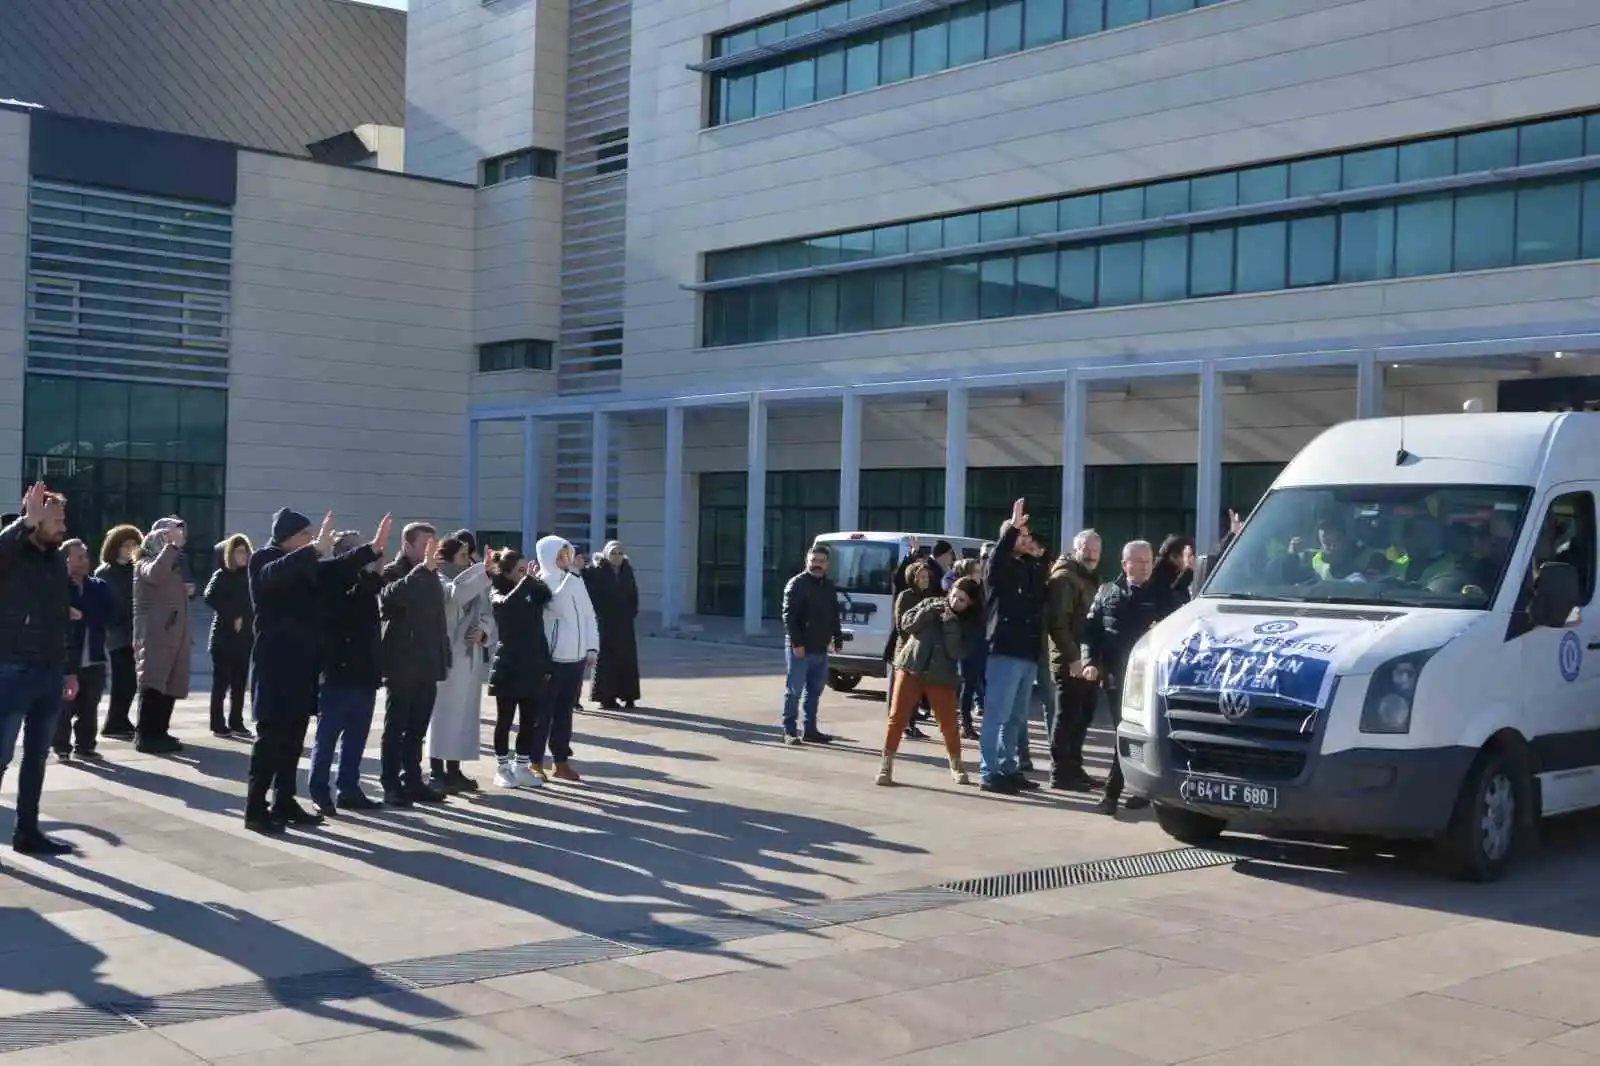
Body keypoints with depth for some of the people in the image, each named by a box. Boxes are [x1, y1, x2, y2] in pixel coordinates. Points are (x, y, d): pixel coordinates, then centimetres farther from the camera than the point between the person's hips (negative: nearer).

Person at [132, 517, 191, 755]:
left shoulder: (174, 564, 22)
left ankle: (158, 732, 13)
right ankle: (145, 735, -14)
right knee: (152, 685, -14)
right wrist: (172, 545, -21)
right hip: (154, 635, -8)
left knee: (169, 685, 7)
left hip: (173, 635, 8)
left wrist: (185, 592, 16)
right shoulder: (145, 563, -2)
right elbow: (155, 574, -28)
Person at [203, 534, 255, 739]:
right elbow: (210, 598, -19)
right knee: (221, 683, -1)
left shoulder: (249, 576, 10)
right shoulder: (221, 575, -4)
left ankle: (236, 724, 12)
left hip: (244, 637, 5)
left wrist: (251, 621, -2)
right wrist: (232, 617, -18)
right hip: (224, 637, -5)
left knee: (239, 684, 7)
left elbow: (254, 603, 14)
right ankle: (218, 725, 2)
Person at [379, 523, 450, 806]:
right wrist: (423, 568, -36)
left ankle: (413, 782, 16)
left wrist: (445, 658, 15)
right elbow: (393, 595, -29)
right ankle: (392, 787, 2)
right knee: (396, 728, -1)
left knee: (417, 729, 10)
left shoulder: (432, 577, 15)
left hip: (427, 666, 6)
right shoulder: (392, 572, -5)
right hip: (401, 666, -6)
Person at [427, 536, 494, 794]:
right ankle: (436, 772, -2)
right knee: (443, 713, -6)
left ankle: (454, 770, 16)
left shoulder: (475, 581, 15)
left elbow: (487, 612, 10)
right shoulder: (438, 579, -5)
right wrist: (485, 572, -31)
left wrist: (483, 630, -11)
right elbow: (456, 593, -26)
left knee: (464, 713, 9)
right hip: (446, 655, -7)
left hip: (470, 656, 7)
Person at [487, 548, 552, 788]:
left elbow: (540, 634, 11)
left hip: (532, 667, 5)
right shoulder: (498, 595, -4)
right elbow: (507, 603, -31)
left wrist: (546, 666, 7)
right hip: (508, 667, -5)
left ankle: (522, 766, 17)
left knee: (530, 720, 7)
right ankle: (502, 768, 12)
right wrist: (527, 580, -24)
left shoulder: (533, 595, 9)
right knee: (505, 720, 3)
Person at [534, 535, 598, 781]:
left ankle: (561, 761, 21)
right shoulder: (542, 583, -9)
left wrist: (592, 647, 4)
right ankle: (536, 762, 8)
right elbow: (562, 607, -24)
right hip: (551, 658, -6)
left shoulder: (576, 580, 10)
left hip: (576, 656, 6)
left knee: (565, 710, 13)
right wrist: (569, 576, -18)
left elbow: (588, 615, 12)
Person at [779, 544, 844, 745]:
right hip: (799, 648, -7)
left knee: (814, 691, 12)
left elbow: (834, 616, 20)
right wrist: (796, 643, -19)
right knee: (794, 691, -3)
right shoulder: (797, 584, -8)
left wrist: (837, 638, 11)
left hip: (820, 649, 7)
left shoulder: (828, 586, 14)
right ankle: (790, 731, 2)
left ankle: (810, 730, 19)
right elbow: (789, 616, -14)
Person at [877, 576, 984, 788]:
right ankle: (886, 765, 1)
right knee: (897, 718, -5)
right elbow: (906, 623, -1)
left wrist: (950, 624, -19)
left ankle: (956, 766, 23)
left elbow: (956, 652, -12)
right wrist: (929, 610, -14)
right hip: (910, 668, 1)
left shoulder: (970, 624, 1)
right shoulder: (931, 602, 6)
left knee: (948, 723, 1)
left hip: (941, 677, 0)